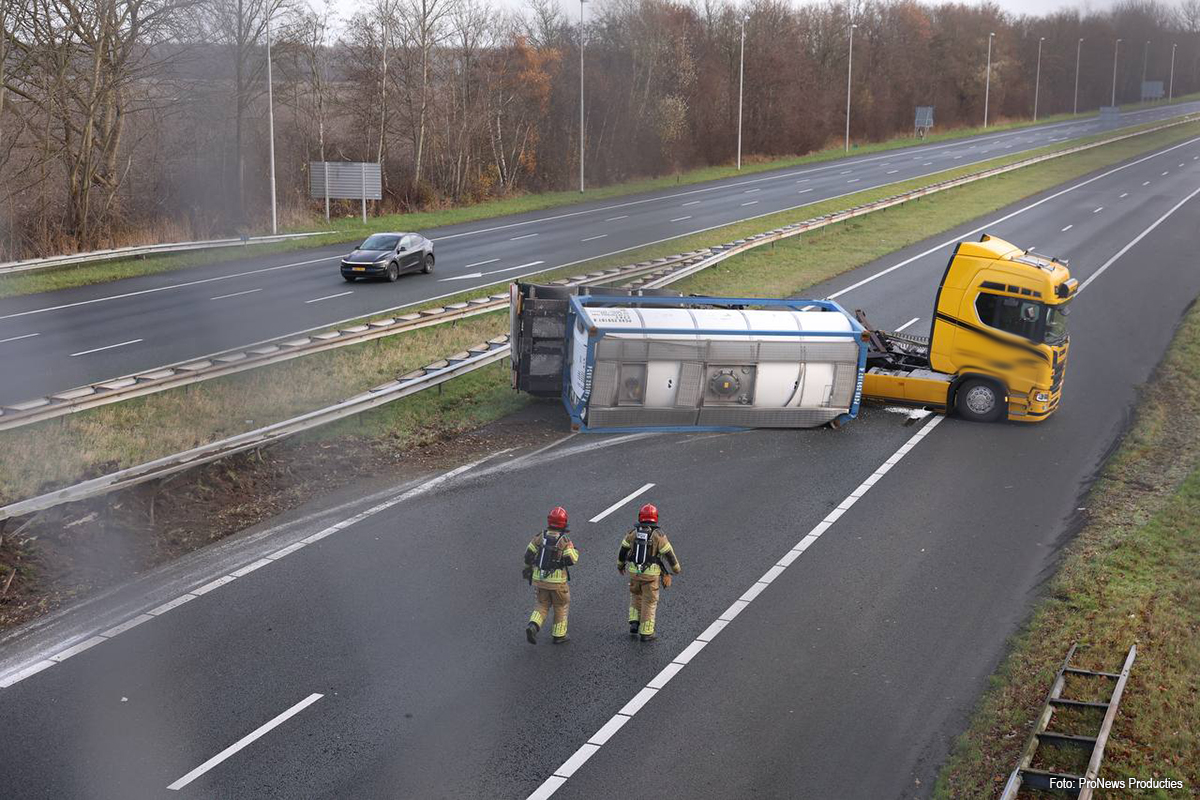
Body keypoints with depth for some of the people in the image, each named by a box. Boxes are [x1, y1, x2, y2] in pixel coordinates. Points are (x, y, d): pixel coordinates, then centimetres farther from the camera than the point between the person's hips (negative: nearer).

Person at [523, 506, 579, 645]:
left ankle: (532, 626, -4)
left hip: (539, 578, 4)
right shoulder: (564, 541, -15)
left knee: (542, 604, 19)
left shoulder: (540, 537, -3)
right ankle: (558, 635, 24)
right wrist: (575, 551, 5)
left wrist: (528, 568, 19)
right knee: (561, 606, 18)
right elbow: (572, 560, -17)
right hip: (557, 581, -3)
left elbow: (529, 555, 1)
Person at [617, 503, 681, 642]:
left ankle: (634, 624, 14)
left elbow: (622, 551, 7)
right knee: (649, 602, 10)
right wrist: (677, 569, 8)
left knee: (636, 597, 25)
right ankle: (646, 633, 14)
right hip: (650, 574, -3)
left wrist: (620, 565, 25)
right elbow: (669, 555, -9)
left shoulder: (633, 533, -3)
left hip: (634, 571, 3)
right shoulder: (658, 535, -13)